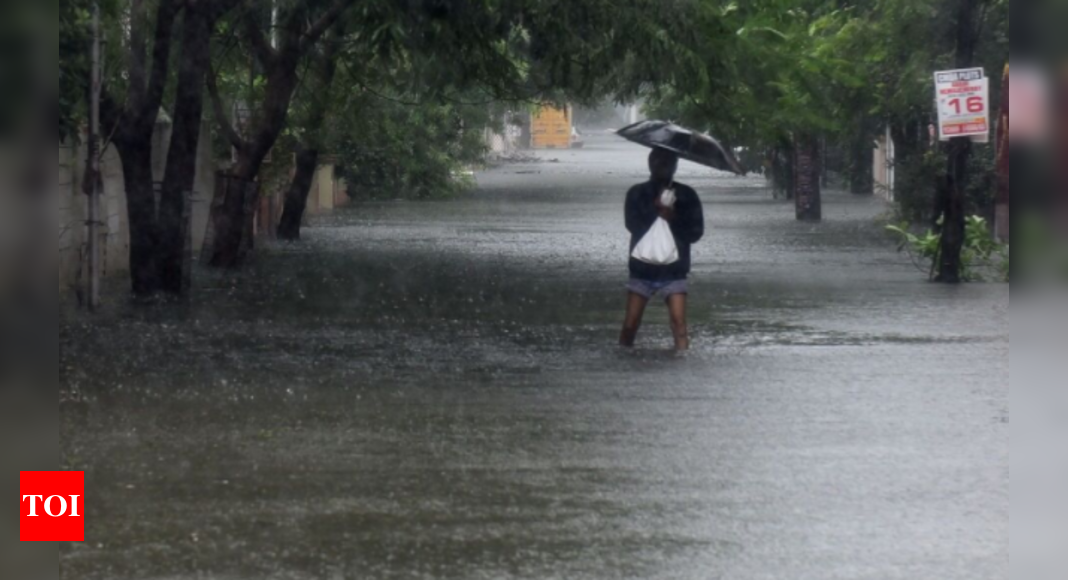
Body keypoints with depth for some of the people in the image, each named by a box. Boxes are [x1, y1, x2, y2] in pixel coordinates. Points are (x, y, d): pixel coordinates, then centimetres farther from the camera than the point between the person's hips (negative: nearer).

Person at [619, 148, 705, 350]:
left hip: (674, 271, 0)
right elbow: (633, 225, -10)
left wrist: (673, 220, -17)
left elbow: (696, 232, -1)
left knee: (679, 322, -13)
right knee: (631, 324, -3)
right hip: (642, 269, 0)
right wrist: (656, 210, -22)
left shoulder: (687, 196, 3)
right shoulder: (637, 194, 3)